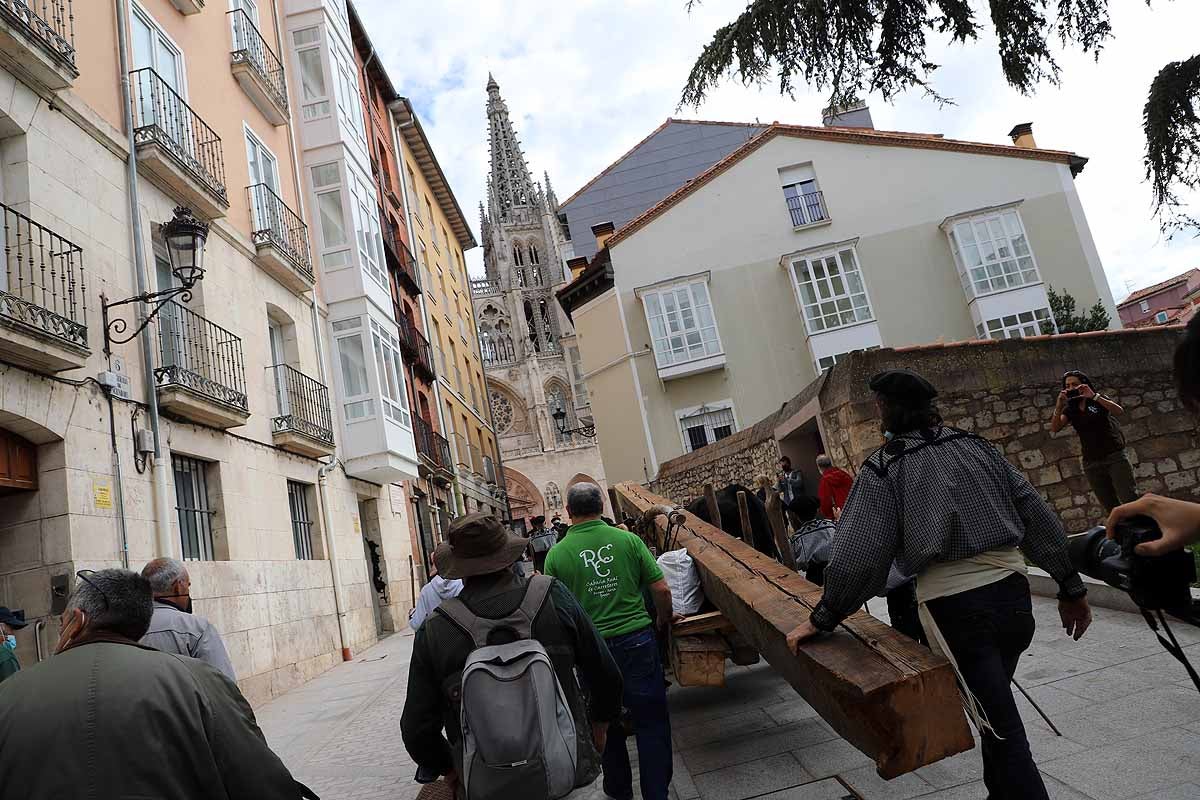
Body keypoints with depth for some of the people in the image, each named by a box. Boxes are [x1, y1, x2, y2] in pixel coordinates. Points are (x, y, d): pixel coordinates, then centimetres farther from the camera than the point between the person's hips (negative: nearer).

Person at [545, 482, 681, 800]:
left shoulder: (557, 554, -7)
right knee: (651, 722, 11)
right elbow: (661, 589, -4)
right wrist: (665, 617, 15)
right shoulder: (627, 539, -6)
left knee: (607, 724, 19)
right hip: (637, 639, -1)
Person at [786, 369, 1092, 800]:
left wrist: (822, 619, -4)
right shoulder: (974, 444, 9)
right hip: (1011, 588, 5)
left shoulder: (883, 468, -4)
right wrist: (1071, 588, 14)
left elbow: (859, 555, -12)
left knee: (1000, 728, 4)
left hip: (951, 605, -5)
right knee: (997, 709, 24)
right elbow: (1036, 513, 8)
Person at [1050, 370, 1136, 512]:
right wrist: (1059, 407, -21)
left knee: (1130, 500, -12)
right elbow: (1054, 428, -7)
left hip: (1115, 457, -3)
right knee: (1111, 508, 5)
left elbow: (1119, 411, -15)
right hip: (1091, 464, 3)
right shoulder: (1070, 409, 8)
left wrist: (1093, 396, -24)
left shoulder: (1098, 400, 3)